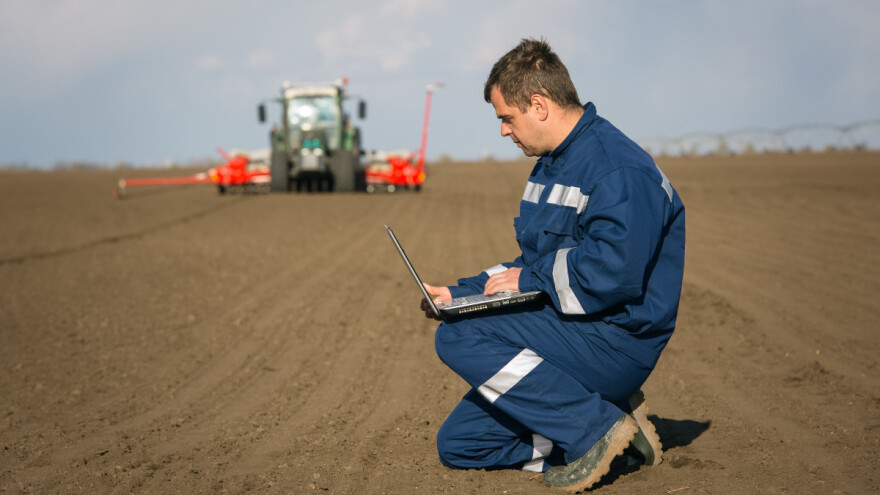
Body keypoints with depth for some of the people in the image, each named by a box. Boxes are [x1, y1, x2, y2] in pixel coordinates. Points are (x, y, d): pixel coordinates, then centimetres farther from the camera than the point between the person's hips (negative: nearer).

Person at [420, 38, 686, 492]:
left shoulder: (618, 169, -17)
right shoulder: (551, 164, 16)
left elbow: (613, 273, -30)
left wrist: (529, 281, -15)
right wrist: (461, 293, 9)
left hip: (615, 342, -10)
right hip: (573, 338, 10)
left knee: (459, 338, -23)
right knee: (458, 443, 5)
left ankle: (597, 426, -16)